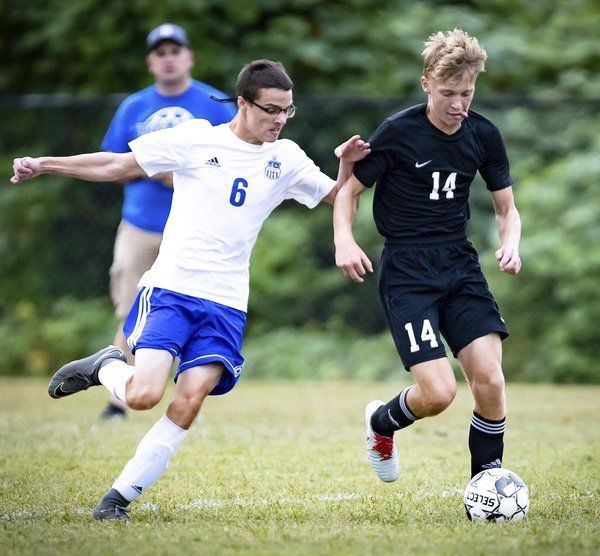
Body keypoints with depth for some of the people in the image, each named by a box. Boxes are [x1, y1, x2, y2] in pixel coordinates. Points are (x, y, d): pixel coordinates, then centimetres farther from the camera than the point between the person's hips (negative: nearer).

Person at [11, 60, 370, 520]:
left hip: (225, 304, 3)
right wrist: (44, 164, 3)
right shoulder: (196, 139, 0)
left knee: (189, 403, -14)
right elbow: (117, 166, 7)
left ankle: (120, 497, -1)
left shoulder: (286, 159, 9)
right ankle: (105, 366, 16)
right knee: (144, 395, -19)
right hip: (170, 287, -3)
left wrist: (347, 165, -6)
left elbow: (337, 197, 16)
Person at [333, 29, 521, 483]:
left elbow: (506, 208, 13)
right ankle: (381, 422, 20)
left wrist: (511, 242, -8)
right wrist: (344, 241, -18)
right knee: (438, 393, -15)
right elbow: (349, 191, 0)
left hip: (460, 264, 4)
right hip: (407, 271, -4)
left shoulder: (484, 135, 3)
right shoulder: (398, 132, -9)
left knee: (490, 381, -12)